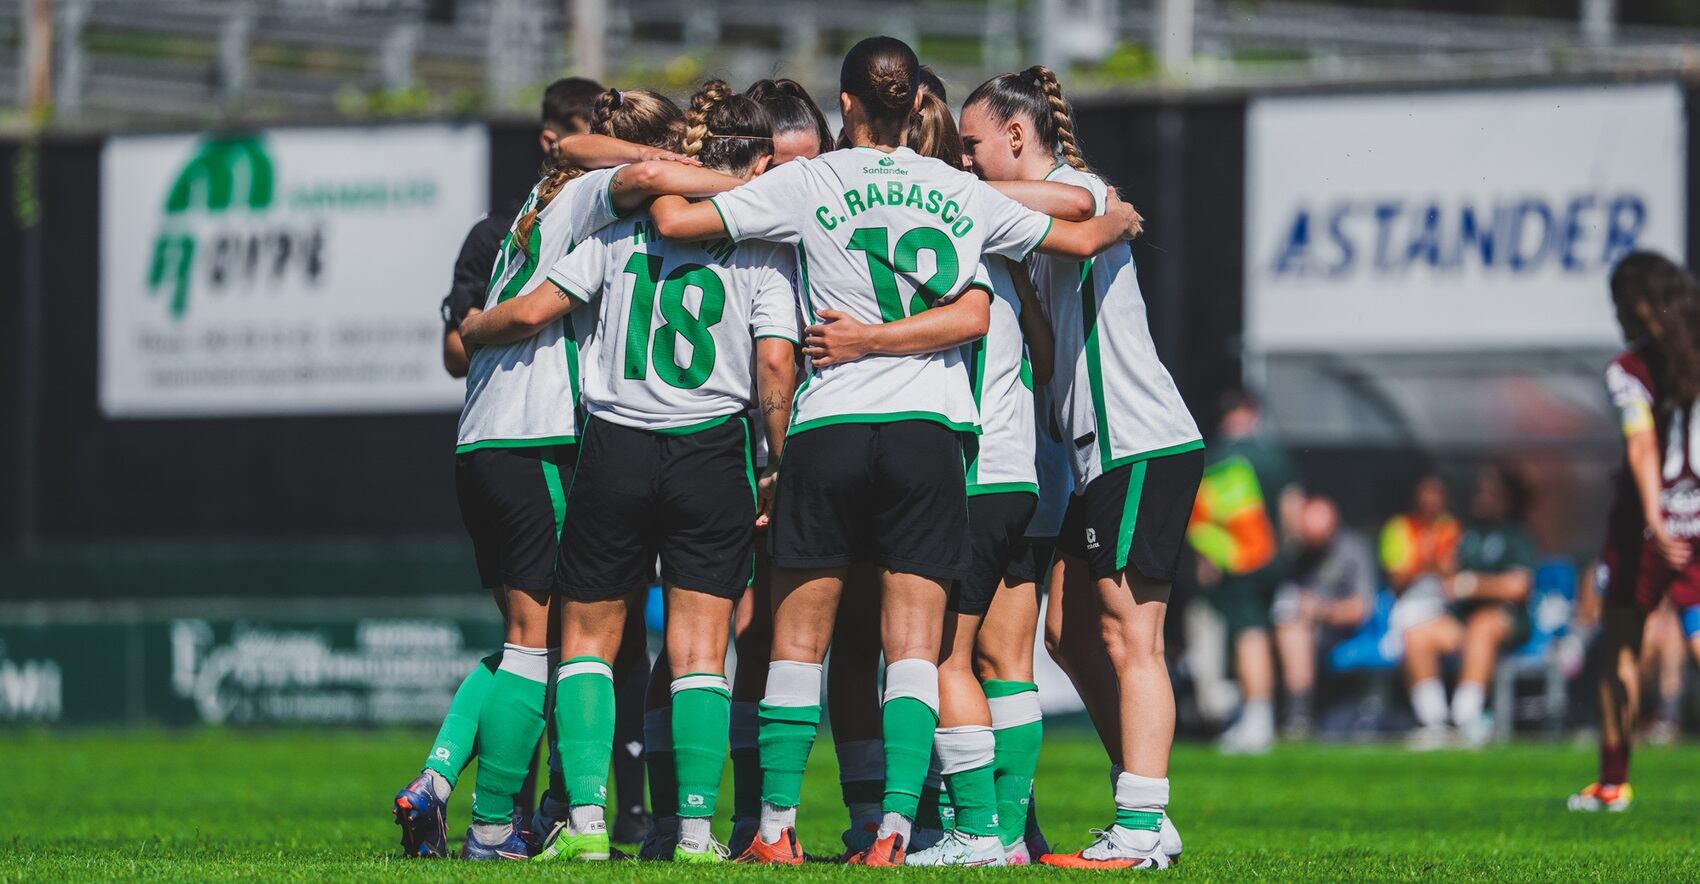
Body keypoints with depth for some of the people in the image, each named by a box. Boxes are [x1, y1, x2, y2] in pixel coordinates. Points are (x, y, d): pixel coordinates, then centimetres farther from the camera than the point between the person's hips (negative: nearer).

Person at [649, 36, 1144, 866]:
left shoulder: (807, 183, 0)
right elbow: (1080, 237, 20)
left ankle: (777, 827, 8)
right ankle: (893, 830, -12)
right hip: (930, 432, 1)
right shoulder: (961, 193, 9)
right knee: (913, 648, 0)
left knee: (799, 641, 8)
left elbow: (677, 219, -1)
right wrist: (1119, 218, 43)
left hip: (828, 431, -1)